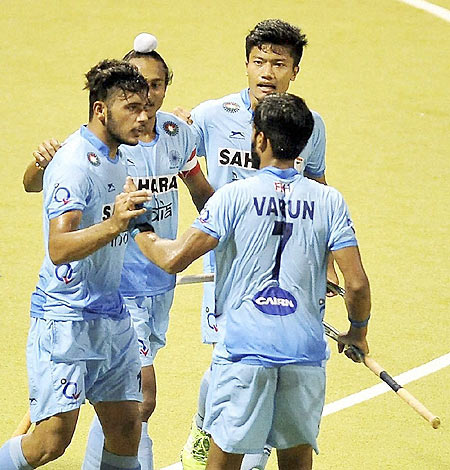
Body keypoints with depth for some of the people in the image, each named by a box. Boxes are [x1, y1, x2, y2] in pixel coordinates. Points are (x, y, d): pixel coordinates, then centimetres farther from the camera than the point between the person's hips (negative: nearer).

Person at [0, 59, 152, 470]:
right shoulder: (74, 165, -17)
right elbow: (59, 249, -30)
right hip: (66, 317, -9)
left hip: (112, 316, 9)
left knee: (126, 428, 5)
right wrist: (112, 226, -43)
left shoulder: (116, 158, 11)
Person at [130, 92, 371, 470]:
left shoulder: (235, 197, -5)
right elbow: (357, 284, -2)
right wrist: (357, 333, 16)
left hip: (245, 350, -2)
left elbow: (174, 259, -9)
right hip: (306, 351, 3)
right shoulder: (329, 201, 2)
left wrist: (139, 229, 10)